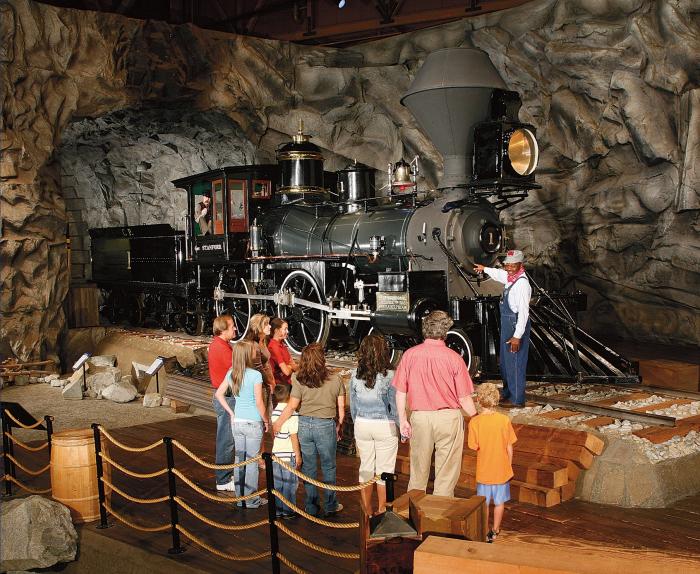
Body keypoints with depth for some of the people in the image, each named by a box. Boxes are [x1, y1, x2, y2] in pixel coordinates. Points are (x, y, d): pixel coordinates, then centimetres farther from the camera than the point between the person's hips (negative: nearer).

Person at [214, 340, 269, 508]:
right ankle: (251, 500, 12)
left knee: (239, 460, 13)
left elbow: (219, 394, 6)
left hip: (237, 422, 5)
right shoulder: (255, 375, -16)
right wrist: (266, 420, -3)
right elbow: (259, 402, -15)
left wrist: (231, 413, 9)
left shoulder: (231, 373, 1)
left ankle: (240, 498, 22)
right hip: (253, 423, -5)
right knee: (252, 461, 4)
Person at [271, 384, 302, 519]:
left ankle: (277, 510, 18)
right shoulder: (292, 414, -16)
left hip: (276, 452, 7)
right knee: (289, 484, 3)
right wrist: (298, 455, -10)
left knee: (277, 483, 12)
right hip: (289, 454, -7)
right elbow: (293, 436, -16)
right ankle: (287, 511, 9)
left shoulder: (274, 412, 6)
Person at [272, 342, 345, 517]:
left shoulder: (300, 381, -8)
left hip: (304, 424, 1)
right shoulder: (335, 380, -6)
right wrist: (339, 426, 14)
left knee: (308, 467, 13)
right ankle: (330, 506, 22)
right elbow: (341, 408, -1)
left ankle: (311, 506, 22)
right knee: (328, 467, 14)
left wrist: (278, 422, 7)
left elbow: (292, 406, -6)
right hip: (326, 426, -1)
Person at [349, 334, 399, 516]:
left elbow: (353, 406, 4)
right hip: (385, 426, -3)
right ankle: (382, 511, 18)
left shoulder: (355, 375, -5)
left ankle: (367, 513, 23)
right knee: (384, 469, 10)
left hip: (362, 425, 4)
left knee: (365, 467, 15)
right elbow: (395, 407, -11)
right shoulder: (388, 376, -16)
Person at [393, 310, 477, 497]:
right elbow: (464, 398, -9)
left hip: (420, 417, 2)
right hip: (449, 418, -2)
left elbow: (400, 392, -3)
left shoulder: (410, 355, -7)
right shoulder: (453, 358, -12)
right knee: (446, 472, 11)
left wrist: (402, 420, 8)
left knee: (418, 470, 17)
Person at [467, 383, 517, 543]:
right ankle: (495, 531, 28)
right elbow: (509, 447, -3)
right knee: (499, 502, 17)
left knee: (484, 503, 13)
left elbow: (474, 447, -13)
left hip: (484, 471, -1)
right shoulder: (504, 420, -10)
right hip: (502, 470, 1)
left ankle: (485, 534, 21)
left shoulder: (475, 422, -16)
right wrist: (509, 466, 9)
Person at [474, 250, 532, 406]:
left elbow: (523, 311, -27)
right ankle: (508, 391, 40)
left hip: (516, 325, -10)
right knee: (505, 360, 23)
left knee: (515, 362, -3)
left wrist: (517, 336, -29)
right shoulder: (510, 278, 5)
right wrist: (485, 269, 48)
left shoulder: (522, 283, -23)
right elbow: (499, 274, 31)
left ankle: (517, 399, 7)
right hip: (507, 324, 10)